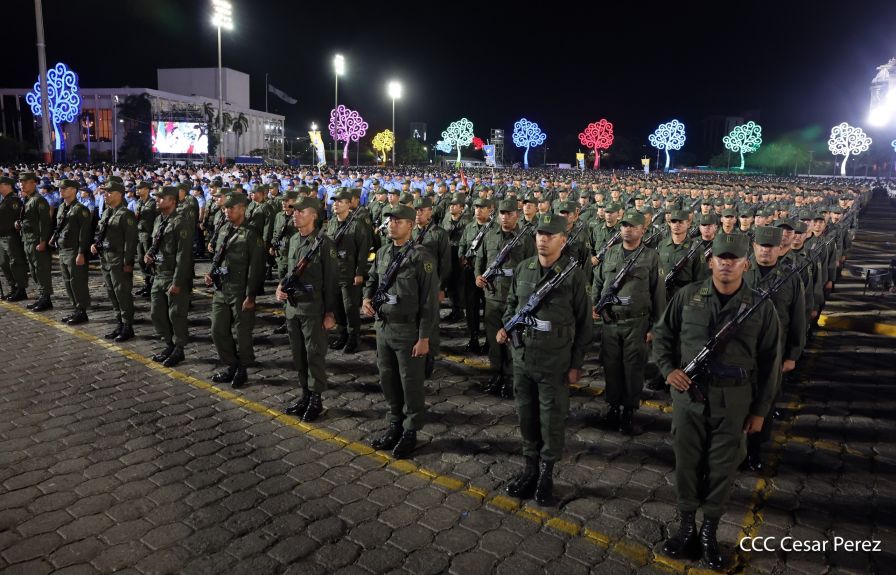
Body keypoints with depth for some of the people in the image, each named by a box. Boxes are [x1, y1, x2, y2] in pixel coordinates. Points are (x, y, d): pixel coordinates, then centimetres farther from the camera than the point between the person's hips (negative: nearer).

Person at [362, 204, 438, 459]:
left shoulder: (420, 256, -13)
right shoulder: (382, 252, 7)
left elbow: (430, 300, -14)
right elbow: (372, 280, 22)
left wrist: (424, 338, -15)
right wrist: (367, 298, -1)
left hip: (408, 330, -6)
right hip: (382, 326, 7)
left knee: (410, 383, 5)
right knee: (387, 379, 16)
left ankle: (410, 432, 21)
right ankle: (395, 424, 34)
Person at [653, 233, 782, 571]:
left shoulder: (761, 307, -4)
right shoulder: (688, 296, -2)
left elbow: (769, 362, 1)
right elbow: (662, 333, 10)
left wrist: (760, 410, 2)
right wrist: (668, 369, -6)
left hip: (733, 399, -1)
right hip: (688, 393, 1)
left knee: (722, 466, 10)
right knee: (687, 461, 11)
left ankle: (709, 532, 28)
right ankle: (687, 526, 28)